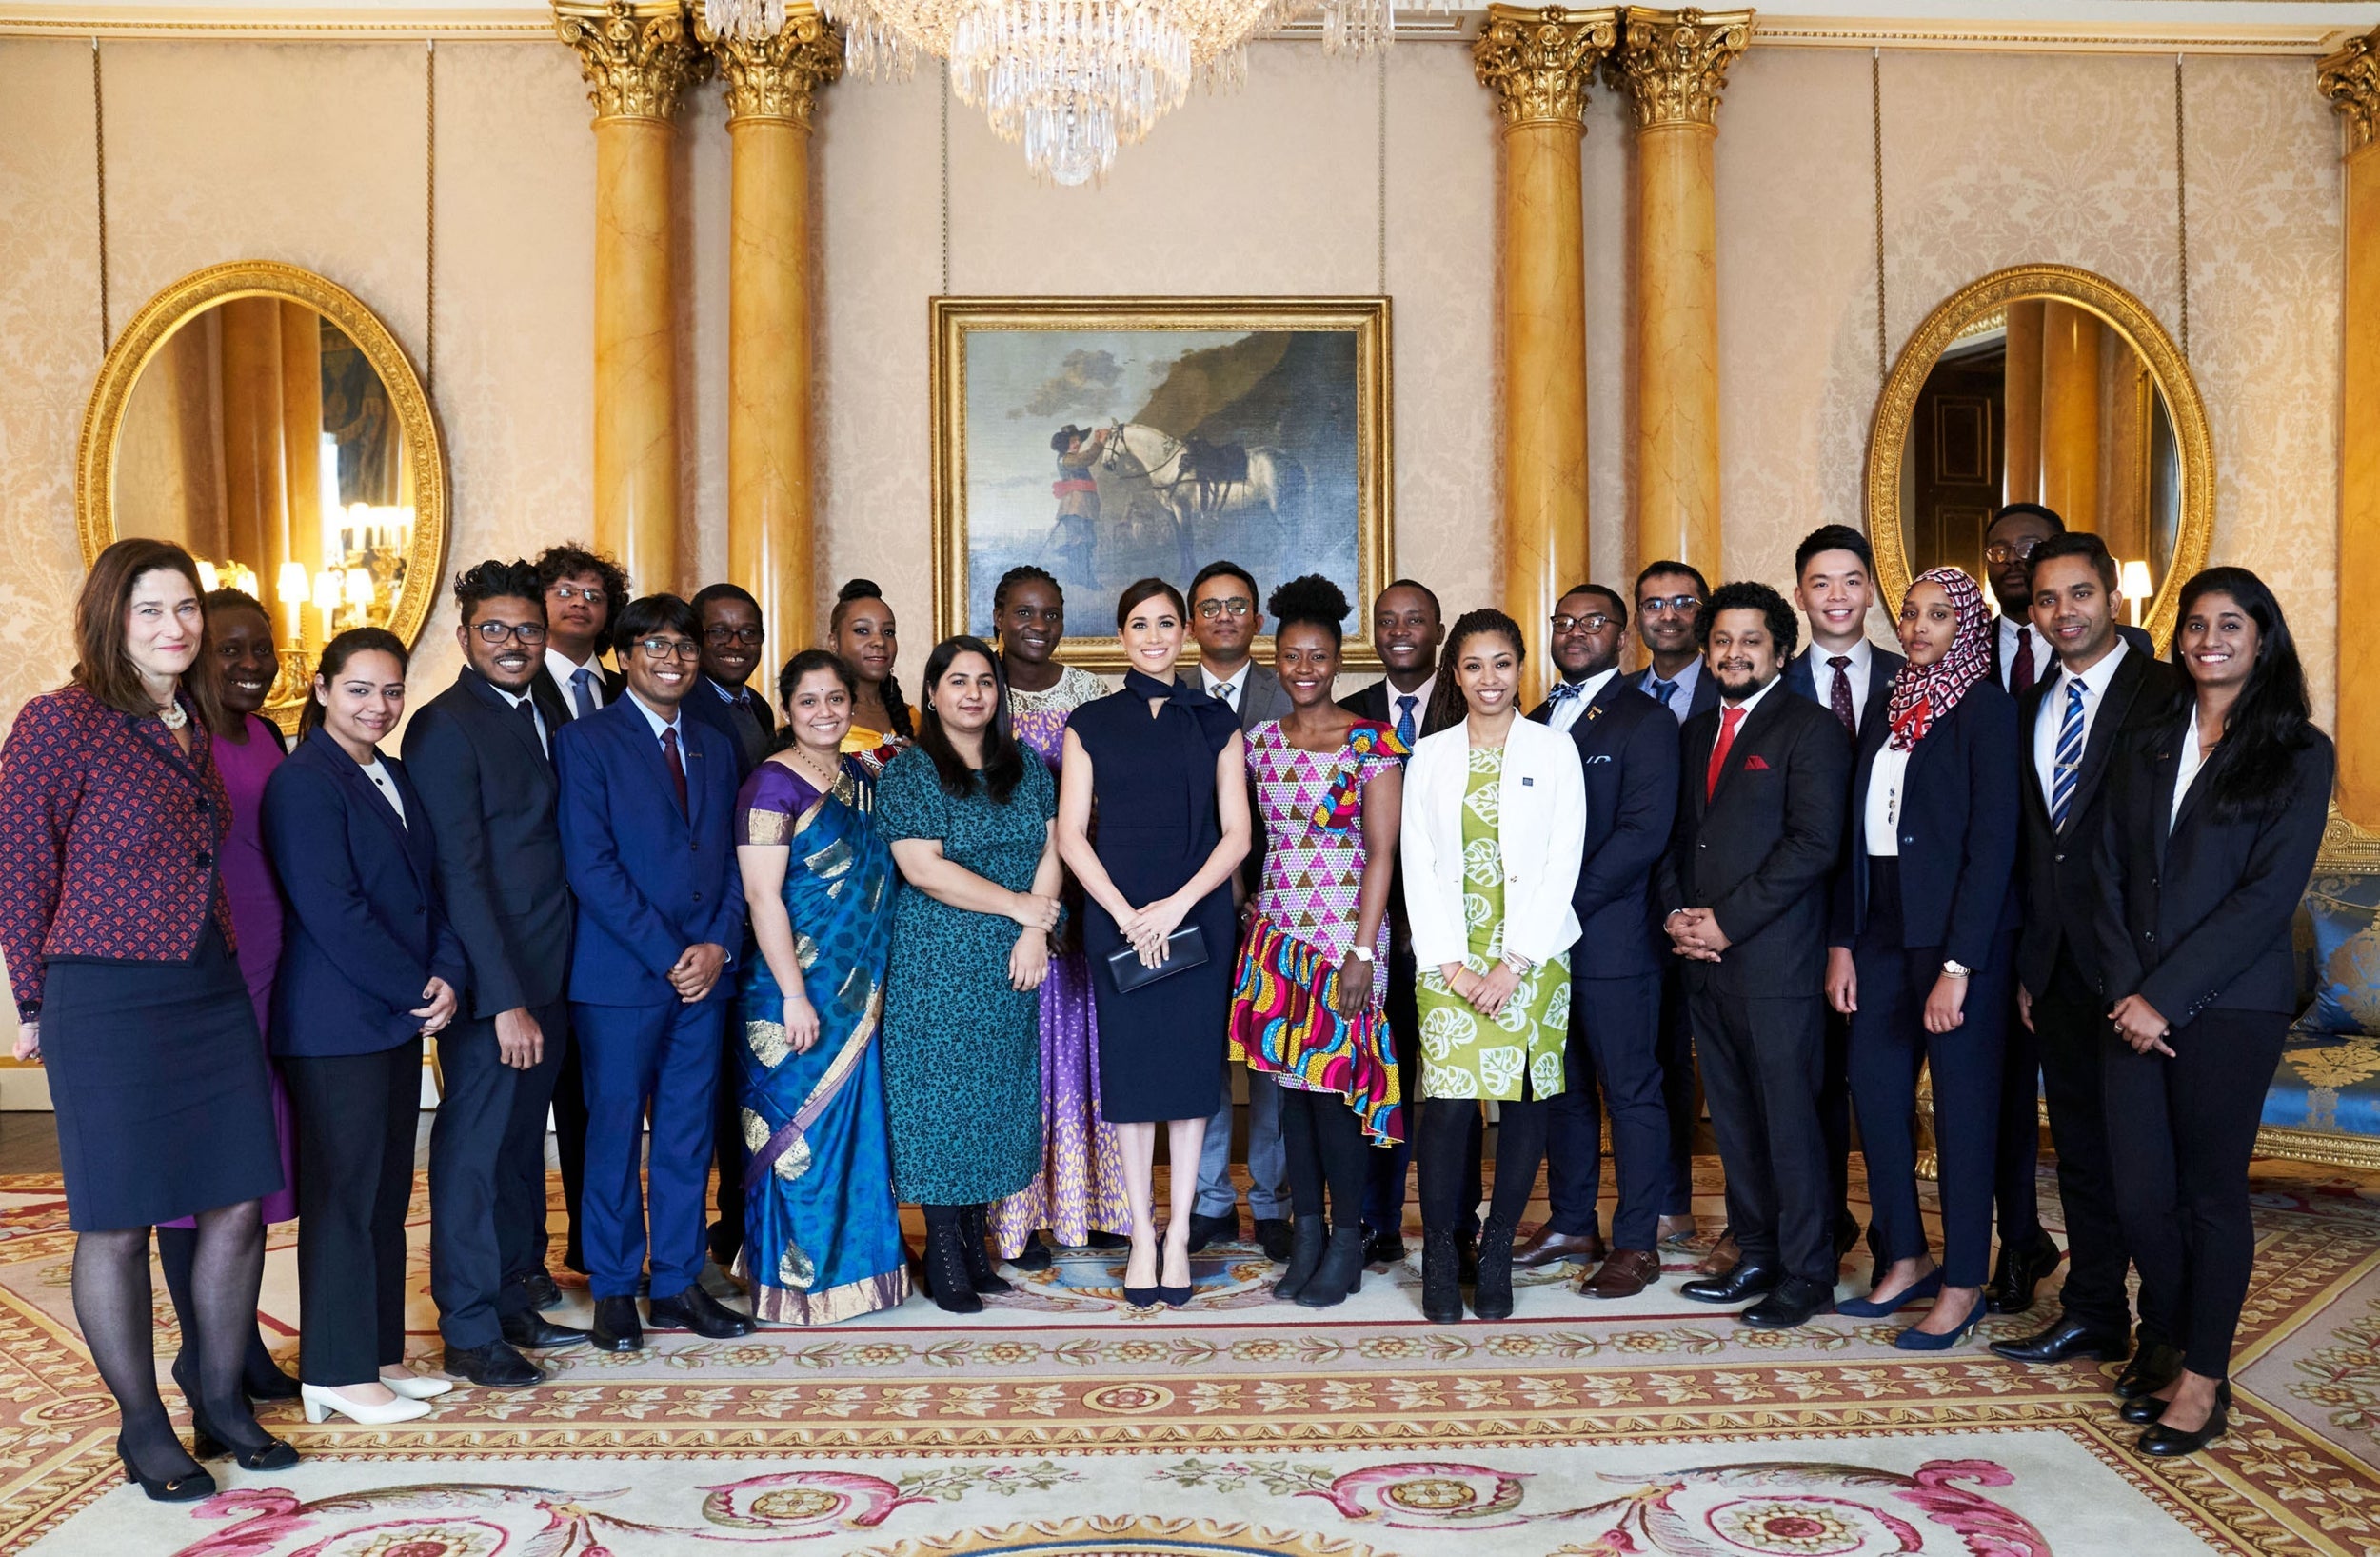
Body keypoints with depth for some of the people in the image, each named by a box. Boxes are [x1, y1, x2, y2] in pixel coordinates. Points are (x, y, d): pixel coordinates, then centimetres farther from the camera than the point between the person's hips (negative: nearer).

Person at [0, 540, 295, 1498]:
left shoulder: (196, 725, 11)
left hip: (212, 991, 6)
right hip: (107, 999, -6)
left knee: (238, 1202, 8)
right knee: (118, 1222, 5)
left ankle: (222, 1398, 26)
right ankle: (143, 1427, 20)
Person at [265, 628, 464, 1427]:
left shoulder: (394, 777, 13)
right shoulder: (303, 781, -12)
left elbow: (426, 890, 14)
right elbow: (330, 910, -18)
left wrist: (446, 977, -2)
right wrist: (415, 990, -13)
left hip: (398, 1018, 8)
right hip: (335, 1023, -8)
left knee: (387, 1193, 13)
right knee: (343, 1195, 0)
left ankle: (378, 1355, 23)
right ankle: (336, 1374, 11)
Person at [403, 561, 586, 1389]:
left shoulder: (542, 717, 12)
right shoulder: (445, 727, -12)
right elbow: (458, 873, -17)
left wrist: (547, 989, 7)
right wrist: (506, 999, -20)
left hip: (545, 977, 8)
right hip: (490, 981, -8)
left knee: (522, 1142, 16)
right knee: (473, 1149, 3)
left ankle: (515, 1303, 29)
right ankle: (469, 1332, 14)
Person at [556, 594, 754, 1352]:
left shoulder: (715, 748, 15)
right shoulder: (585, 741, -3)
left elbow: (731, 860, 13)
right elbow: (590, 866, -11)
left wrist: (718, 945, -4)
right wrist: (667, 954, -13)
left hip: (704, 972, 5)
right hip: (621, 974, -5)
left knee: (689, 1135, 9)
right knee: (615, 1133, 4)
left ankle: (678, 1283, 19)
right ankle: (614, 1291, 16)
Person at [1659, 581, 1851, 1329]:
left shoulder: (1810, 729, -5)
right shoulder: (1695, 732, 18)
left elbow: (1814, 842, -14)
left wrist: (1727, 921, -15)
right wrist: (1675, 914, 1)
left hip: (1774, 959, -7)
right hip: (1703, 959, 7)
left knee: (1789, 1119, -2)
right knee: (1732, 1117, 13)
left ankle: (1807, 1274, 10)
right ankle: (1757, 1257, 24)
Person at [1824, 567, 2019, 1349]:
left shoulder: (1986, 709, -8)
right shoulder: (1888, 711, 12)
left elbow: (1992, 843, -14)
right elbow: (1857, 835, 11)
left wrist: (1957, 967, -18)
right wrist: (1841, 944, 6)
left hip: (1957, 934, -6)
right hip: (1883, 927, 7)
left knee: (1963, 1107, 3)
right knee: (1875, 1093, 10)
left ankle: (1963, 1284, 16)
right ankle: (1905, 1261, 25)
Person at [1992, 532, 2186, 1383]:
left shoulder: (2168, 694, -8)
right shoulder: (2031, 707, 13)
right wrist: (2027, 963, 10)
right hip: (2058, 961, 6)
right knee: (2080, 1143, 13)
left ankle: (2168, 1331, 16)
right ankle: (2094, 1313, 25)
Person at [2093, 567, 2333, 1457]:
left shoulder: (2297, 754, -1)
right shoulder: (2146, 748, 12)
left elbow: (2269, 894, -10)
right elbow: (2111, 874, 8)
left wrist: (2166, 996, -14)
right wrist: (2124, 990, -5)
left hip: (2229, 1005, -4)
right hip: (2137, 1006, 4)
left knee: (2211, 1191, 3)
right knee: (2139, 1193, 4)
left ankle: (2204, 1383, 16)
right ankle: (2176, 1351, 23)